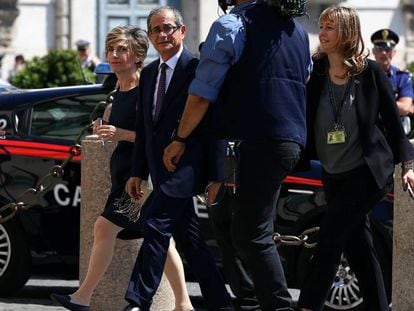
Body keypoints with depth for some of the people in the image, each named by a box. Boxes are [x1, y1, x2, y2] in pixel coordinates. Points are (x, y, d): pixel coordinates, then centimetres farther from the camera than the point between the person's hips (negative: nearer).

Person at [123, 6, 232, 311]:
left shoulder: (198, 69, -9)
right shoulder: (149, 73, 15)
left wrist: (216, 175, -14)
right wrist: (138, 172, 16)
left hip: (184, 166, -8)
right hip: (160, 166, 8)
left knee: (156, 227, -15)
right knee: (187, 236, 10)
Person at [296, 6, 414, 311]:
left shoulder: (370, 72, -6)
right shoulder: (315, 72, 3)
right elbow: (303, 116, 4)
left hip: (368, 172, -5)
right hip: (334, 175, 5)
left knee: (330, 237, -14)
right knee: (358, 247, 9)